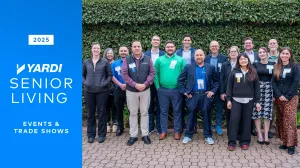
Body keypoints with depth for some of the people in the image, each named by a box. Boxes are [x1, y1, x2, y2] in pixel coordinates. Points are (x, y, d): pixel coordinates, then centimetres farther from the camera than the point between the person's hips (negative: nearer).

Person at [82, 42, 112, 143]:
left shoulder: (105, 62, 2)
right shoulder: (86, 62, 7)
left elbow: (109, 75, 4)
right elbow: (82, 75, 13)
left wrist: (105, 84, -10)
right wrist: (84, 83, -3)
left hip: (102, 91, -2)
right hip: (89, 91, 2)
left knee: (102, 113, 4)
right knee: (90, 113, 8)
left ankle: (101, 134, 15)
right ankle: (91, 134, 20)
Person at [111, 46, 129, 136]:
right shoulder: (114, 64, 8)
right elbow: (112, 76, 2)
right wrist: (120, 85, -11)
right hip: (118, 90, 3)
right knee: (119, 109, 10)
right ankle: (120, 127, 24)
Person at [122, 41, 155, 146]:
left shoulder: (147, 59, 1)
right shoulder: (127, 60, -3)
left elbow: (152, 73, -1)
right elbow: (124, 74, -9)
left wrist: (145, 84, -14)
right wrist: (135, 85, -16)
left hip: (145, 90, 1)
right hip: (131, 90, 0)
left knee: (144, 112, 8)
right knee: (133, 113, 8)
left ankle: (145, 134, 18)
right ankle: (133, 135, 18)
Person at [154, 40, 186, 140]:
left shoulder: (180, 60, 3)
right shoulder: (159, 59, 6)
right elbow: (155, 74, 4)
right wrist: (157, 86, -3)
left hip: (176, 90, -1)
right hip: (162, 90, 1)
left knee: (177, 111, 7)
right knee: (163, 111, 9)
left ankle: (177, 131, 18)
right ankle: (163, 131, 19)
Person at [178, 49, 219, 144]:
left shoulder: (210, 68, 6)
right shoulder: (188, 67, 4)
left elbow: (216, 81, 11)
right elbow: (180, 80, 6)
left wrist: (213, 91, 0)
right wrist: (184, 91, 0)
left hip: (206, 95, 1)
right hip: (192, 95, 0)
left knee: (206, 115, 4)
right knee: (191, 115, 4)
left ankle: (208, 136, 16)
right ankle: (188, 135, 15)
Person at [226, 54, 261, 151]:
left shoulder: (253, 73, 5)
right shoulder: (234, 72, 3)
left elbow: (256, 88, 6)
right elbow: (229, 86, 3)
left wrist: (257, 101, 0)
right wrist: (229, 99, -4)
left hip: (249, 101, 1)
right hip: (236, 100, -1)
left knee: (247, 121, 6)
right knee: (234, 120, -3)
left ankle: (245, 141, 16)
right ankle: (232, 142, 3)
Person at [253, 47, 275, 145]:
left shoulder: (272, 65, 8)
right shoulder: (255, 65, 6)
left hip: (269, 89, 1)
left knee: (267, 112, 0)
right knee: (257, 112, -2)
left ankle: (266, 136, 9)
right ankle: (259, 135, 8)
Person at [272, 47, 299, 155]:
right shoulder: (276, 67, 9)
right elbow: (274, 82, 4)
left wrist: (288, 96, -12)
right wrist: (279, 95, -8)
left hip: (291, 98, -4)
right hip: (279, 98, 4)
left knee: (290, 120, -7)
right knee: (281, 120, 6)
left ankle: (291, 144, -2)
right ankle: (285, 142, 15)